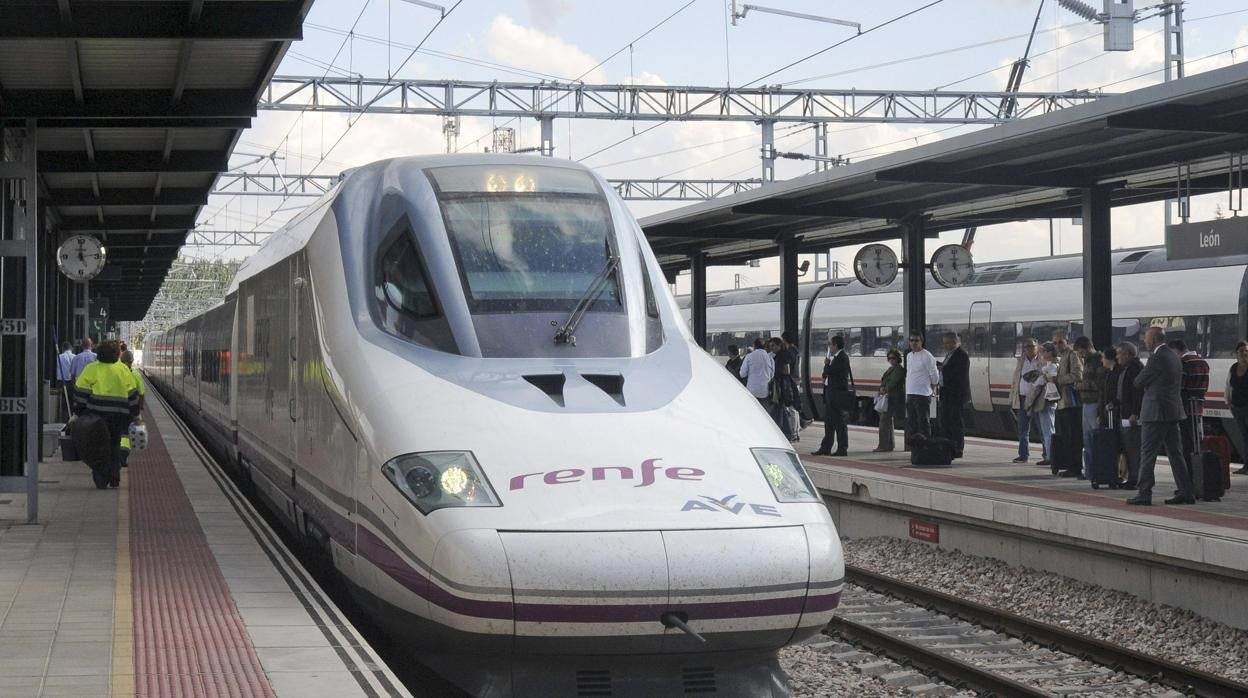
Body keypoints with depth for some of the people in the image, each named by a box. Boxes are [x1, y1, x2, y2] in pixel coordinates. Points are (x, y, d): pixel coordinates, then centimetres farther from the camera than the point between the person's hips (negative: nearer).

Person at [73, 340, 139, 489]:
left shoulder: (91, 369, -3)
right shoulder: (124, 369, 6)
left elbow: (81, 392, -5)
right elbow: (132, 394, 10)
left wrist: (80, 412, 1)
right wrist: (134, 414, 17)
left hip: (97, 413, -2)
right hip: (119, 415, 3)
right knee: (114, 445, 16)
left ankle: (100, 479, -3)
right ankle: (114, 478, 16)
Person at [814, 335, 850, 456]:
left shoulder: (842, 358, -14)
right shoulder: (836, 357, 16)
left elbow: (828, 372, -21)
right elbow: (827, 374, 20)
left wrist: (826, 364, -3)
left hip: (837, 393, -10)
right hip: (830, 392, 10)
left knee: (839, 421, -5)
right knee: (828, 421, 13)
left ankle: (842, 448, 0)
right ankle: (826, 448, 19)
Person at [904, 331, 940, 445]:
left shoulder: (927, 357, -11)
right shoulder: (909, 356, 14)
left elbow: (934, 376, -5)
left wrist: (933, 387, 8)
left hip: (922, 394, -8)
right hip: (909, 394, 8)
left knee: (923, 421, -7)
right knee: (911, 422, 13)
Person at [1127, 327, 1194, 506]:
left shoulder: (1157, 358, -15)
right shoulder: (1174, 356, 13)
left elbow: (1139, 382, -11)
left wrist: (1140, 379, 11)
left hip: (1157, 412, -9)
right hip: (1174, 411, 9)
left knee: (1147, 453, -3)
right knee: (1176, 453, 10)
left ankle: (1144, 494, -3)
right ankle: (1185, 493, 10)